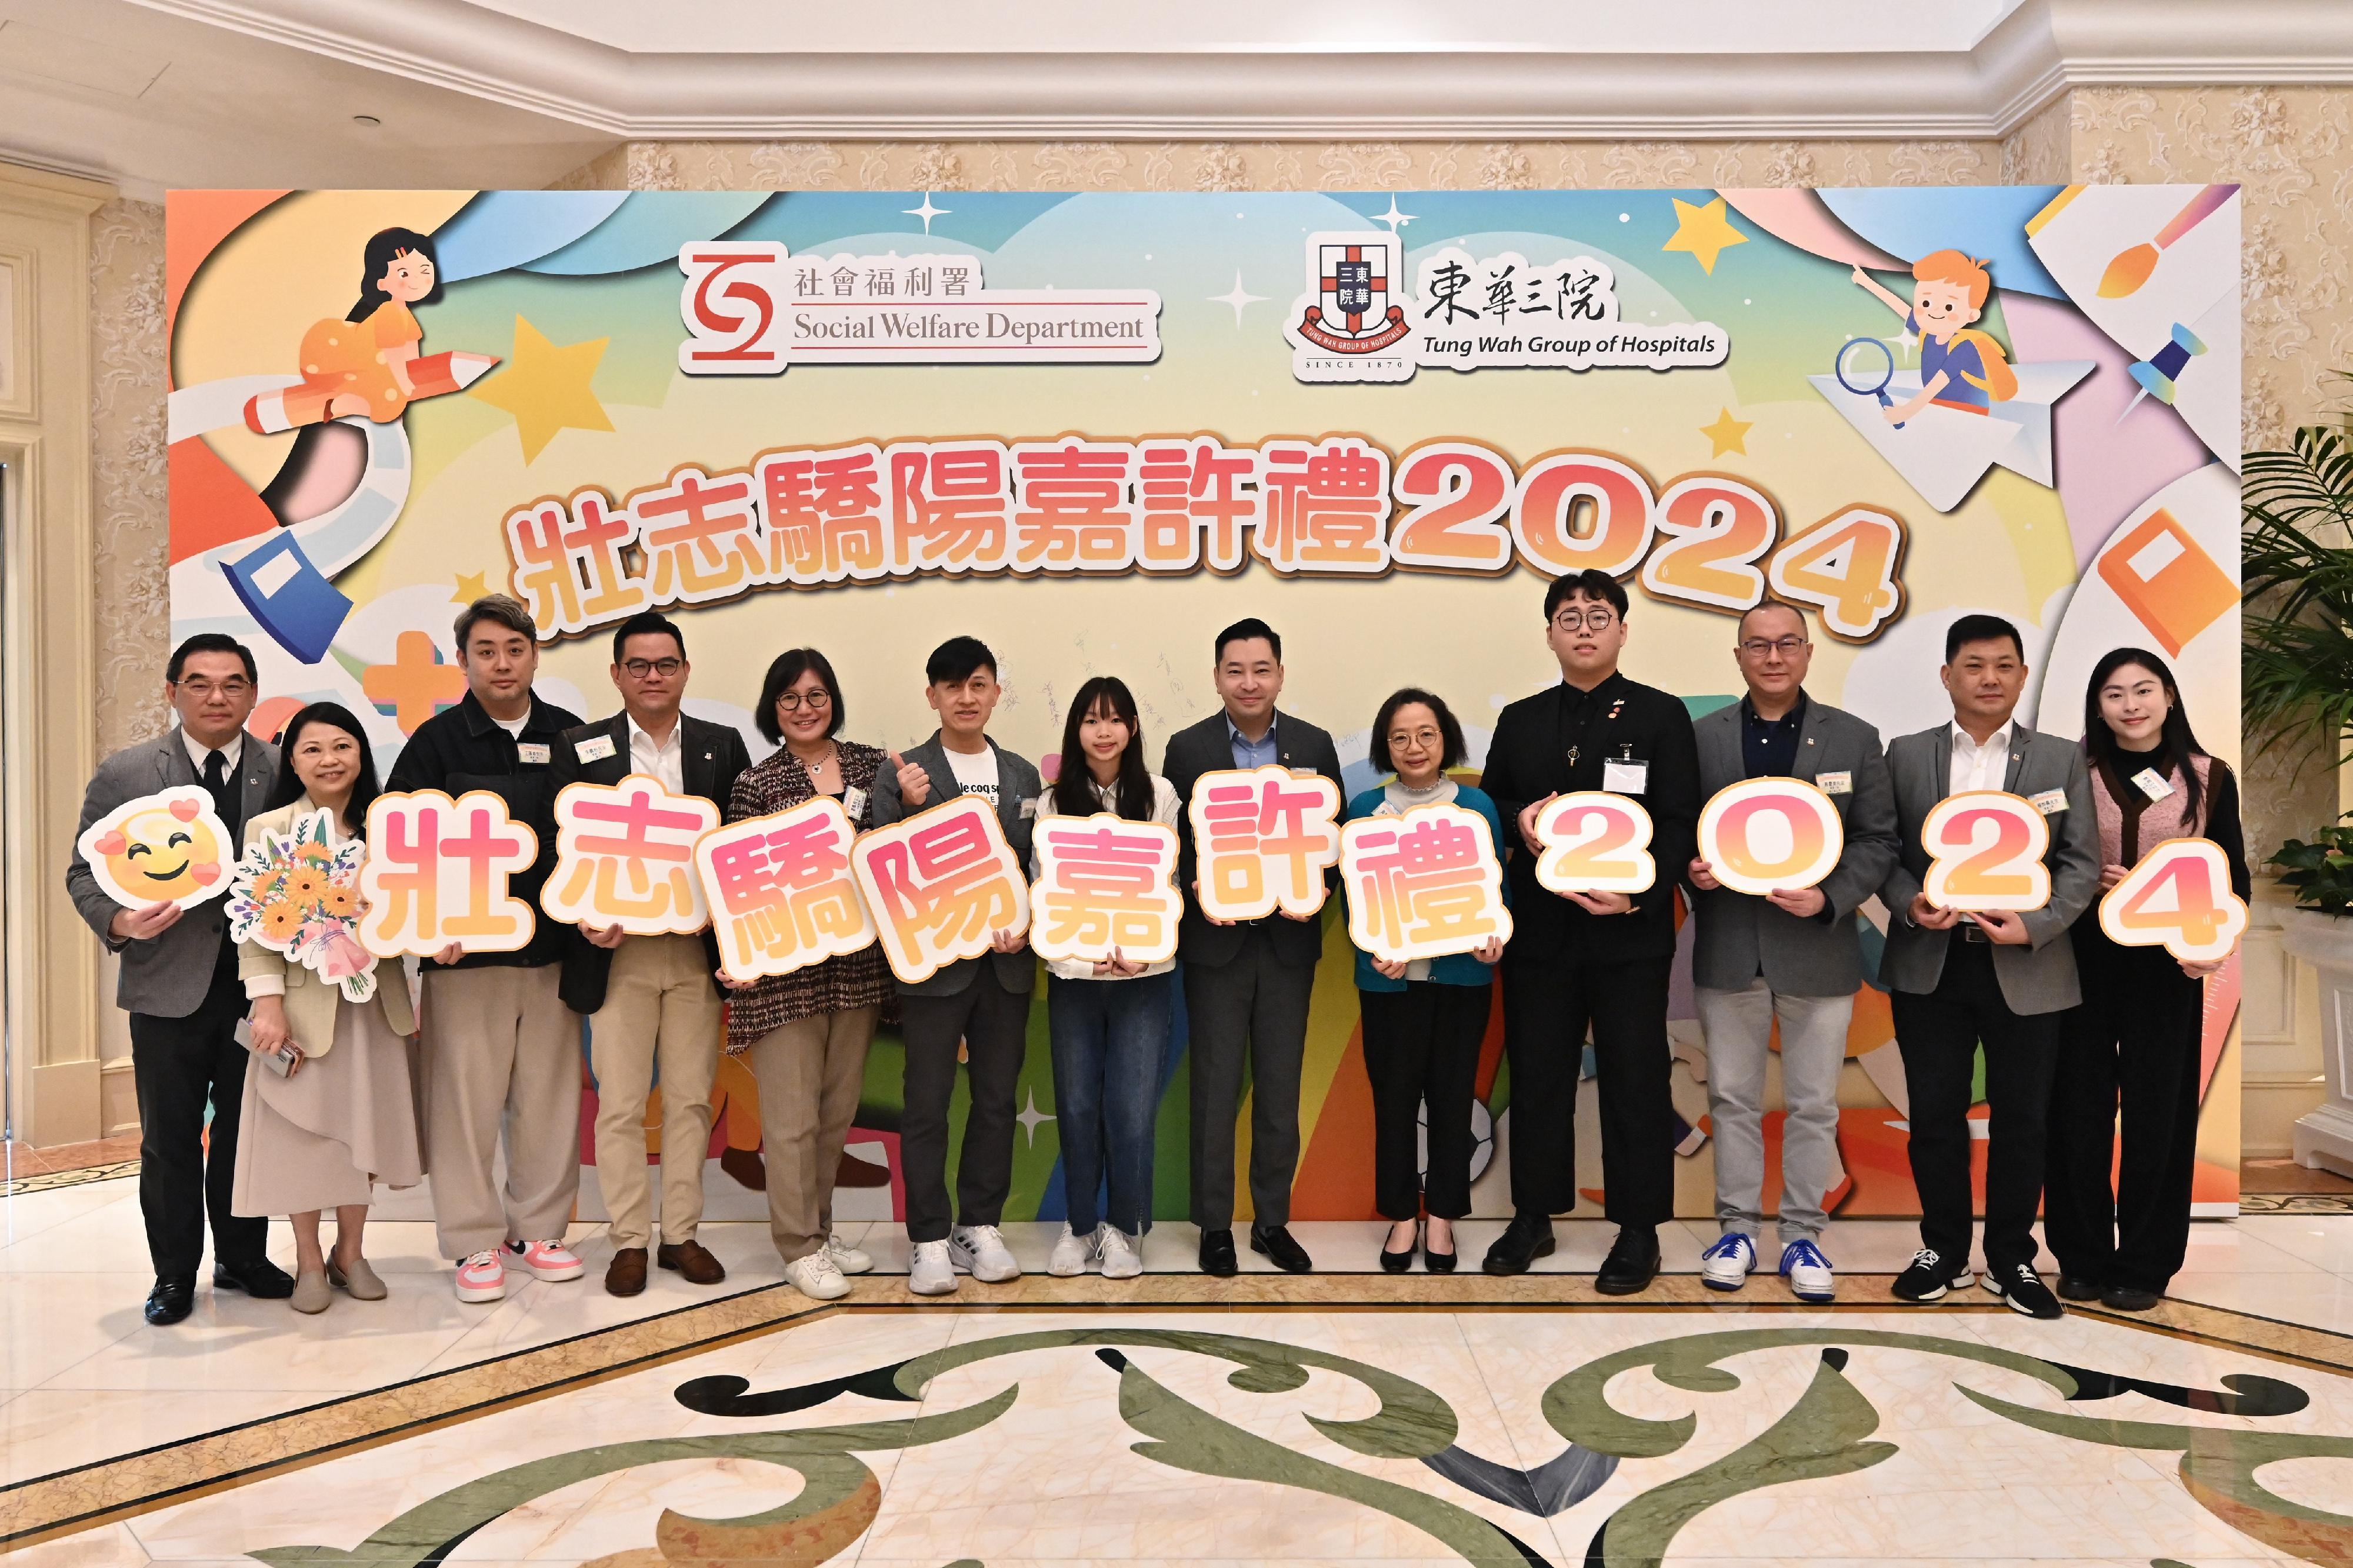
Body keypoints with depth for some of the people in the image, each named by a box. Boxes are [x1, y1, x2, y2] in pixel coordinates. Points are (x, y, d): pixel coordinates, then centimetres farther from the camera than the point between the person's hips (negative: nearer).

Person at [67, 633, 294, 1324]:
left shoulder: (286, 771, 1)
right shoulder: (124, 774, 0)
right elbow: (86, 871, 2)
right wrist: (119, 923, -17)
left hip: (260, 982, 1)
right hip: (169, 984, -1)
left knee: (247, 1130, 12)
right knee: (169, 1139, 9)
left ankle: (243, 1260, 28)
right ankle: (174, 1274, 24)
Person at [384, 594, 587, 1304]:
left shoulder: (570, 737, 8)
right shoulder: (437, 741, 0)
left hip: (554, 951, 3)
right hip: (466, 953, -2)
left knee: (550, 1096, 9)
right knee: (467, 1098, 1)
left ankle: (537, 1229, 22)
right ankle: (475, 1241, 14)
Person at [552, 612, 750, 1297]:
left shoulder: (723, 746, 7)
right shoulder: (582, 748, 3)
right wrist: (585, 920, -14)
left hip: (699, 950, 2)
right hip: (618, 951, -1)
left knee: (691, 1098, 8)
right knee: (620, 1104, 3)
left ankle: (681, 1234, 20)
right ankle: (629, 1240, 14)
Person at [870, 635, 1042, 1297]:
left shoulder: (1023, 775, 11)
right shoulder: (902, 775, -2)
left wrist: (1027, 924, -5)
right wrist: (909, 808, -23)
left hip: (1006, 962, 4)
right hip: (934, 962, -4)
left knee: (997, 1098, 10)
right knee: (927, 1103, 2)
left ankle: (981, 1227, 23)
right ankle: (930, 1240, 11)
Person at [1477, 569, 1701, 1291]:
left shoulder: (1661, 715, 1)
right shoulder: (1519, 721, 12)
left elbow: (1680, 824, -5)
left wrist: (1637, 892, -20)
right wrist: (1518, 820, -9)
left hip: (1630, 931, -3)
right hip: (1539, 930, 3)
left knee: (1634, 1081, 3)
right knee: (1536, 1075, 10)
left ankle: (1639, 1231, 14)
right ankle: (1533, 1217, 22)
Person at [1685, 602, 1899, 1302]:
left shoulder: (1854, 738, 3)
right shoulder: (1702, 737, 4)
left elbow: (1878, 840, 1)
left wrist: (1829, 898, -14)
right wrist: (1691, 870, -14)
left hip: (1818, 949, 0)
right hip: (1728, 950, 1)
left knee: (1814, 1105, 8)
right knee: (1733, 1099, 10)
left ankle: (1802, 1236, 21)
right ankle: (1737, 1228, 23)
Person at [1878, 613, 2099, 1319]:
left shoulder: (2061, 759, 6)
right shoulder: (1905, 755, 7)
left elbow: (2082, 864, 2)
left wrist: (2036, 924, -14)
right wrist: (1909, 903, -14)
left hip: (2025, 968, 0)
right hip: (1929, 966, 0)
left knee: (2022, 1122, 7)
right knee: (1934, 1117, 7)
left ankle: (2013, 1259, 22)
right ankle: (1943, 1249, 23)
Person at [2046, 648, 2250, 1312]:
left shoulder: (2209, 778, 2)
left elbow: (2233, 876, 4)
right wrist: (2087, 883, -15)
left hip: (2166, 965, 0)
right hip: (2082, 958, 0)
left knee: (2157, 1110, 7)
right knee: (2078, 1107, 4)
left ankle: (2145, 1263, 19)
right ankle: (2081, 1255, 18)